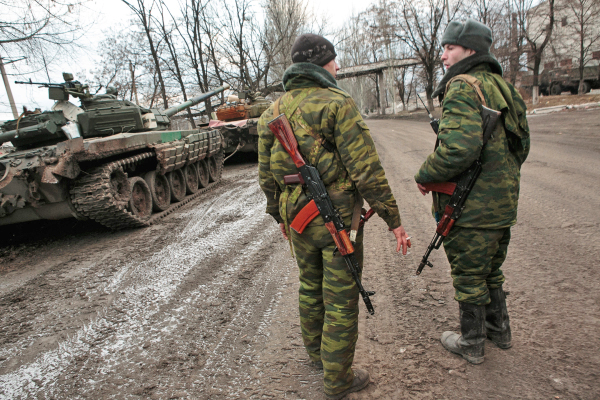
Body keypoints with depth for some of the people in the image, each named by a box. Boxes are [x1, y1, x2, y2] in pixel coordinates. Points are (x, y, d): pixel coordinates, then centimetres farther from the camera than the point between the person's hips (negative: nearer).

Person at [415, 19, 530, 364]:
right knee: (491, 271, 25)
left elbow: (459, 148, -32)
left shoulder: (463, 88, -18)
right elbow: (522, 144, 17)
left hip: (471, 208, -9)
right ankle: (499, 330, 41)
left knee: (469, 278, 8)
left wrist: (425, 176, -17)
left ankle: (472, 344, 26)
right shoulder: (502, 87, 11)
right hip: (503, 204, 9)